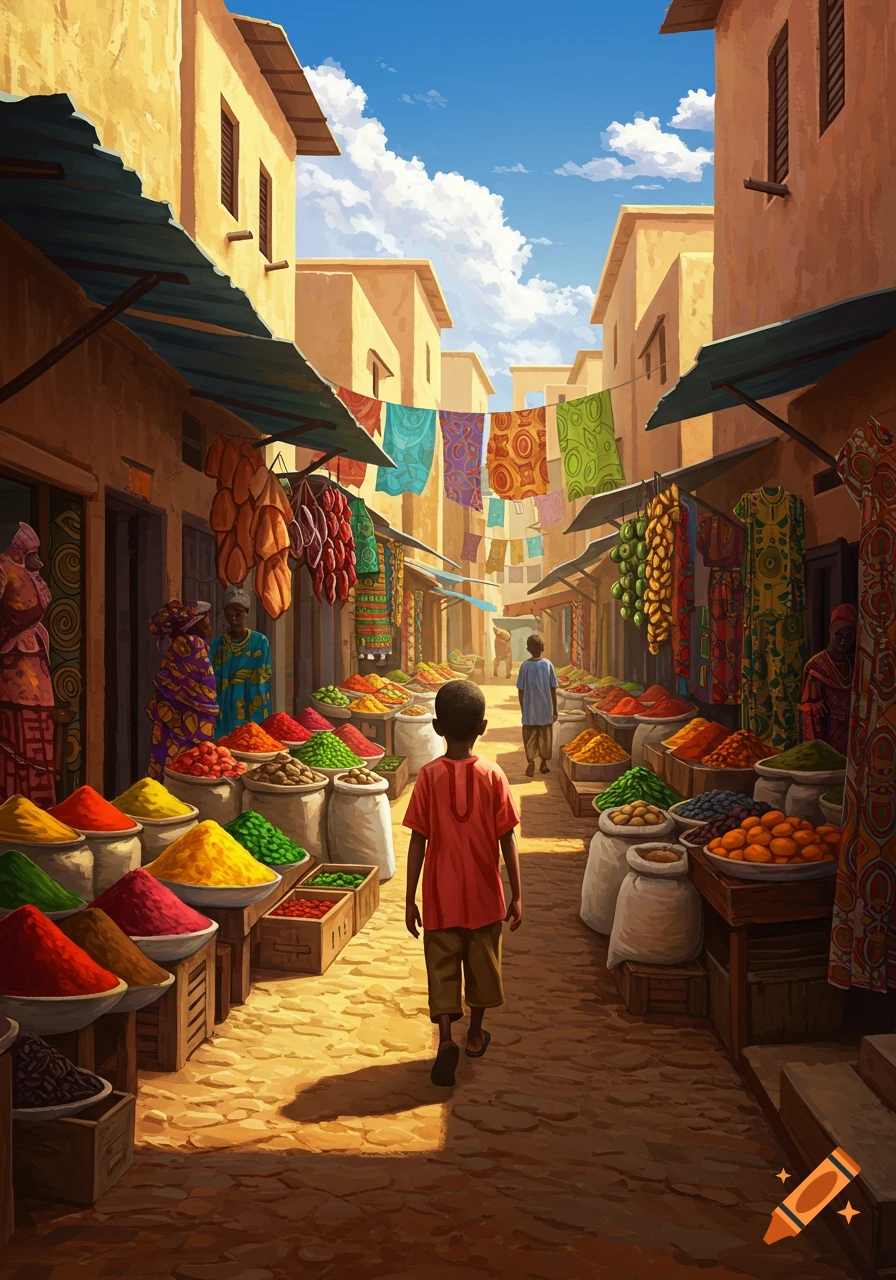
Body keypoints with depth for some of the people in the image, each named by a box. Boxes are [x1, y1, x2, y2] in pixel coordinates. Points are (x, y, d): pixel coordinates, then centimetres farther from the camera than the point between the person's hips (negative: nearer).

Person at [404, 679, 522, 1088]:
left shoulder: (429, 776, -10)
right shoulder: (492, 775, -9)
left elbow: (418, 841, -8)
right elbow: (507, 840, -6)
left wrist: (410, 898, -1)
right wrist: (517, 895, 2)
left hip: (441, 896, -1)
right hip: (484, 895, 1)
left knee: (442, 967, 5)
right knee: (482, 963, 19)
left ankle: (446, 1040, -12)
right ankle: (475, 1035, 34)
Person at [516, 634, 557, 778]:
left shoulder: (525, 666, -7)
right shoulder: (548, 664, -5)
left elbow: (521, 690, -3)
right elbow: (553, 689, -1)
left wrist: (522, 710, 8)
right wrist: (555, 710, 8)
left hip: (529, 709, -1)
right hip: (546, 709, 1)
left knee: (529, 736, 5)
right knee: (545, 736, 13)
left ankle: (531, 761, -10)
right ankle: (544, 763, 21)